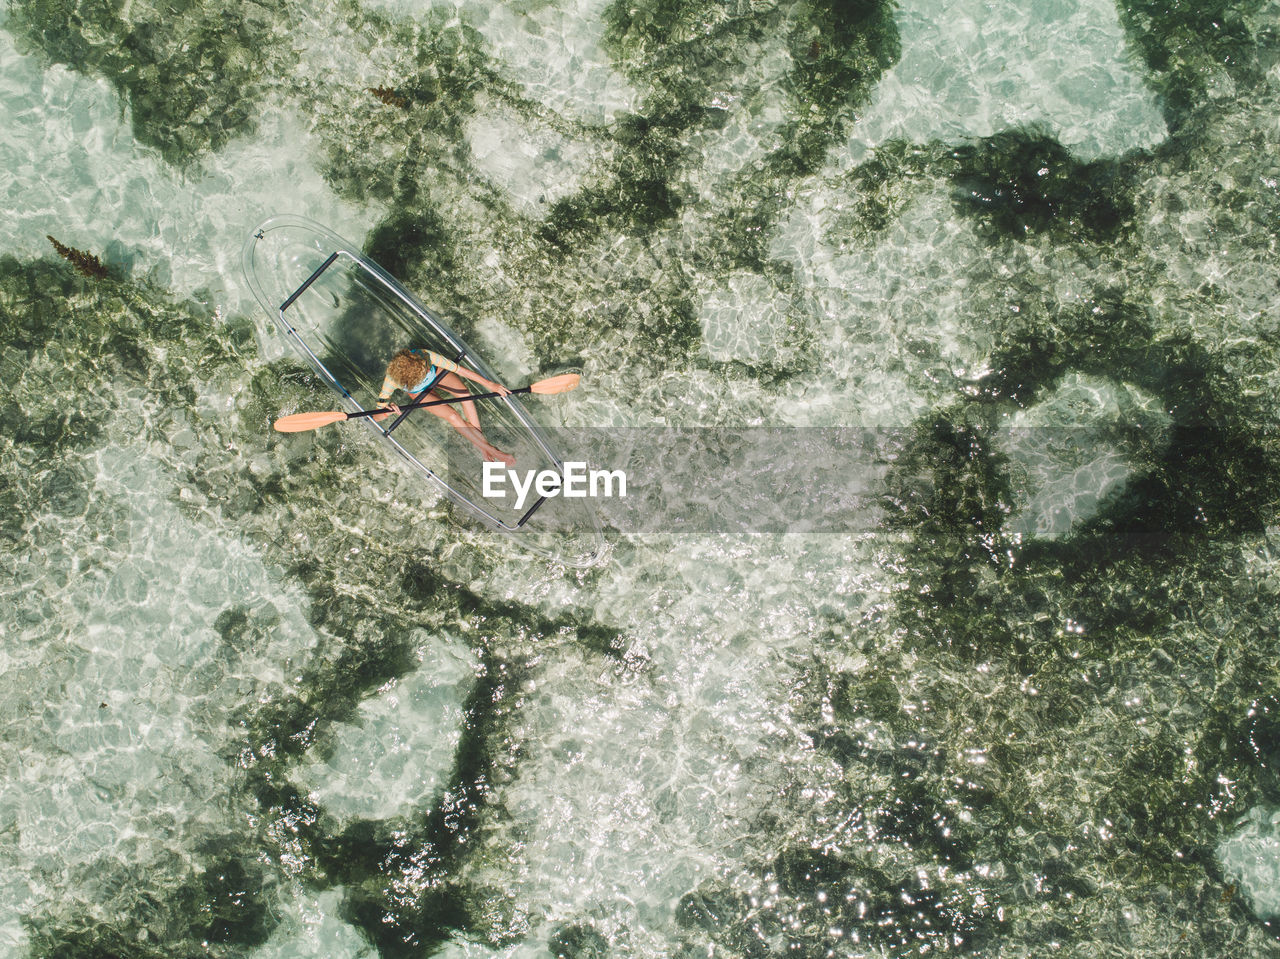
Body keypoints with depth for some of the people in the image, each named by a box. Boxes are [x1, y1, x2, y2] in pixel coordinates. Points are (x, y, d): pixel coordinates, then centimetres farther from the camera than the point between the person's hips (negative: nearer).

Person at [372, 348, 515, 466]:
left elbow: (459, 369, -31)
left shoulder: (425, 356, -41)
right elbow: (377, 416, -34)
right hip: (420, 393, -2)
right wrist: (387, 410, -58)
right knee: (452, 416, -20)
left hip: (436, 374, 2)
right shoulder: (391, 381, -42)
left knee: (465, 393, -24)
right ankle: (492, 450, -10)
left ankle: (481, 444, -12)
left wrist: (489, 384, -28)